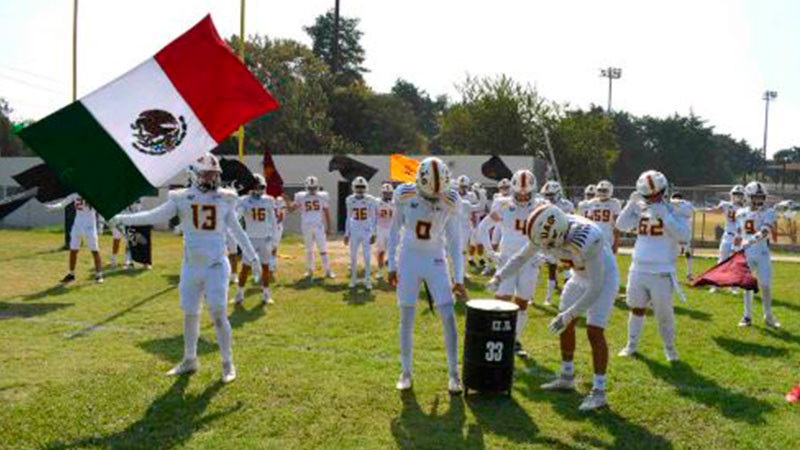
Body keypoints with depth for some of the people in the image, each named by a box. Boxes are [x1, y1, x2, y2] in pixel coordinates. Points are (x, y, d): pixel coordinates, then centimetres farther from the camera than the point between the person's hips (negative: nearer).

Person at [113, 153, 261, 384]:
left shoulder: (224, 199, 1)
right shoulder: (182, 198, 0)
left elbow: (237, 231, 9)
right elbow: (156, 216, -8)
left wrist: (253, 258, 13)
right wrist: (125, 218, -19)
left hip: (216, 266, -2)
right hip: (191, 267, 2)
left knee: (218, 314, -7)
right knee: (189, 315, 12)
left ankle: (228, 364, 7)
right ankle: (189, 360, 30)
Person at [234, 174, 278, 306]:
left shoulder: (268, 201, 4)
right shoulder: (244, 201, -5)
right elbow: (235, 217, -15)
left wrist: (273, 235, 4)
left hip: (265, 239, 3)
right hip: (251, 239, -3)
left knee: (266, 267, 8)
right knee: (245, 268, -3)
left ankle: (266, 294, 20)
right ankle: (239, 294, 10)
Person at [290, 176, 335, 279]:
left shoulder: (322, 196, 2)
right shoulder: (301, 197, 1)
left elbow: (327, 212, 7)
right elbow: (291, 209, -1)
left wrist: (328, 227, 5)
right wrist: (295, 205, -23)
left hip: (319, 226, -1)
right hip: (306, 227, 1)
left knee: (323, 249, -1)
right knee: (309, 250, 10)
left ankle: (327, 270, 5)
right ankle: (310, 270, 21)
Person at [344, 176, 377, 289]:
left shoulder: (370, 200, -6)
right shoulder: (350, 200, 1)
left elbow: (373, 218, -1)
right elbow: (348, 218, 9)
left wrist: (373, 234, -5)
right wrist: (346, 234, 8)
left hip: (367, 232, -2)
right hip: (354, 232, 2)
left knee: (367, 257, 1)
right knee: (353, 257, 7)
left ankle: (367, 280, 10)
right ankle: (353, 279, 18)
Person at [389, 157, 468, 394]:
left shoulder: (450, 201, -13)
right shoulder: (404, 195, -13)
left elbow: (454, 241, -6)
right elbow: (395, 230, 1)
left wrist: (459, 279, -7)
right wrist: (392, 266, 1)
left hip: (436, 262, 0)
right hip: (409, 261, 0)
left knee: (449, 317, -5)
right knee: (406, 319, 5)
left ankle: (453, 374, 7)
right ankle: (406, 372, 20)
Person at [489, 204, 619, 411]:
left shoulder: (587, 242, -42)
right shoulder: (548, 233, -22)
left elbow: (595, 288, -34)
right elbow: (521, 257, -4)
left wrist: (568, 315, -33)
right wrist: (499, 277, -11)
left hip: (604, 277, -7)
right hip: (580, 277, 7)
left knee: (594, 331, -13)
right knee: (564, 325, 10)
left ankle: (598, 391, -1)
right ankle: (567, 378, 26)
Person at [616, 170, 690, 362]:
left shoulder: (676, 209, -7)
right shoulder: (640, 208, 5)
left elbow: (683, 236, -18)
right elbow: (621, 226, -3)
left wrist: (664, 215, -23)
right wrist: (631, 204, -11)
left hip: (661, 272, -3)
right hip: (638, 269, 4)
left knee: (664, 313, 6)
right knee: (636, 308, 14)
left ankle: (669, 347, 26)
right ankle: (631, 344, 28)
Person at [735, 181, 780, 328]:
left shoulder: (768, 212, -6)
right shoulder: (741, 213, 6)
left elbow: (765, 232, -22)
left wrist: (750, 241, -34)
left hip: (762, 255, -2)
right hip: (746, 255, 3)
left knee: (765, 286, -2)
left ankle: (768, 316, 14)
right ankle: (747, 316, 16)